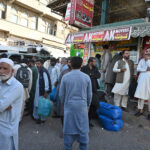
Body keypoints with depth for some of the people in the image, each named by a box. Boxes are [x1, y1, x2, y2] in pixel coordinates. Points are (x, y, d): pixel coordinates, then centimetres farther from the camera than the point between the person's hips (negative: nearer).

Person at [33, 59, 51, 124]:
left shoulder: (44, 71, -18)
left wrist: (46, 92, -20)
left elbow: (47, 82, -21)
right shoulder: (38, 71, 10)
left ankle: (42, 119, 19)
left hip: (42, 92, -9)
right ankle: (36, 117, 35)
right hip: (37, 91, 9)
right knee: (36, 104, 18)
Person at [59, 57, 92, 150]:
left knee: (69, 128, 14)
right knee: (83, 129, 13)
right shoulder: (86, 77, -6)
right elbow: (89, 95, 2)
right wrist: (87, 105, 18)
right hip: (82, 106, 0)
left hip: (69, 106, 0)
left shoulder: (65, 77, -6)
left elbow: (61, 94, 1)